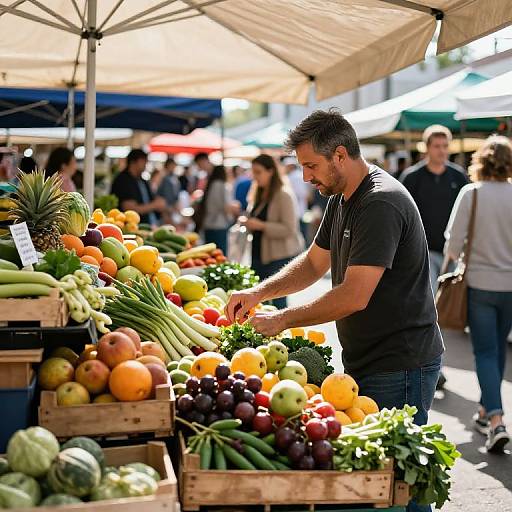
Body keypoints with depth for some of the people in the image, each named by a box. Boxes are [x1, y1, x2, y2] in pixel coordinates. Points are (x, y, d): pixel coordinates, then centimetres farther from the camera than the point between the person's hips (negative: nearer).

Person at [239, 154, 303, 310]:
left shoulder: (284, 195, -11)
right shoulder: (258, 194, 14)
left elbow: (289, 229, -18)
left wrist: (261, 226, -23)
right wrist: (248, 222, 6)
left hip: (280, 257, -8)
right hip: (259, 255, 8)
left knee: (276, 302, -7)